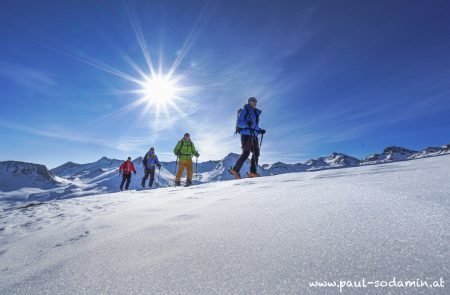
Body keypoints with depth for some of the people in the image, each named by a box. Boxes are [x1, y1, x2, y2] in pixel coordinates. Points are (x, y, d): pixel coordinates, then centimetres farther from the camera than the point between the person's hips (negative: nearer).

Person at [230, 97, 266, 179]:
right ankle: (235, 170, -8)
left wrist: (260, 130, 11)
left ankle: (253, 172, 0)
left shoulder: (255, 113, 25)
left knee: (256, 153, -2)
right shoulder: (244, 111, 3)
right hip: (246, 134, -8)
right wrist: (246, 124, -26)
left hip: (254, 136, 8)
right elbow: (239, 123, -8)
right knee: (246, 153, -16)